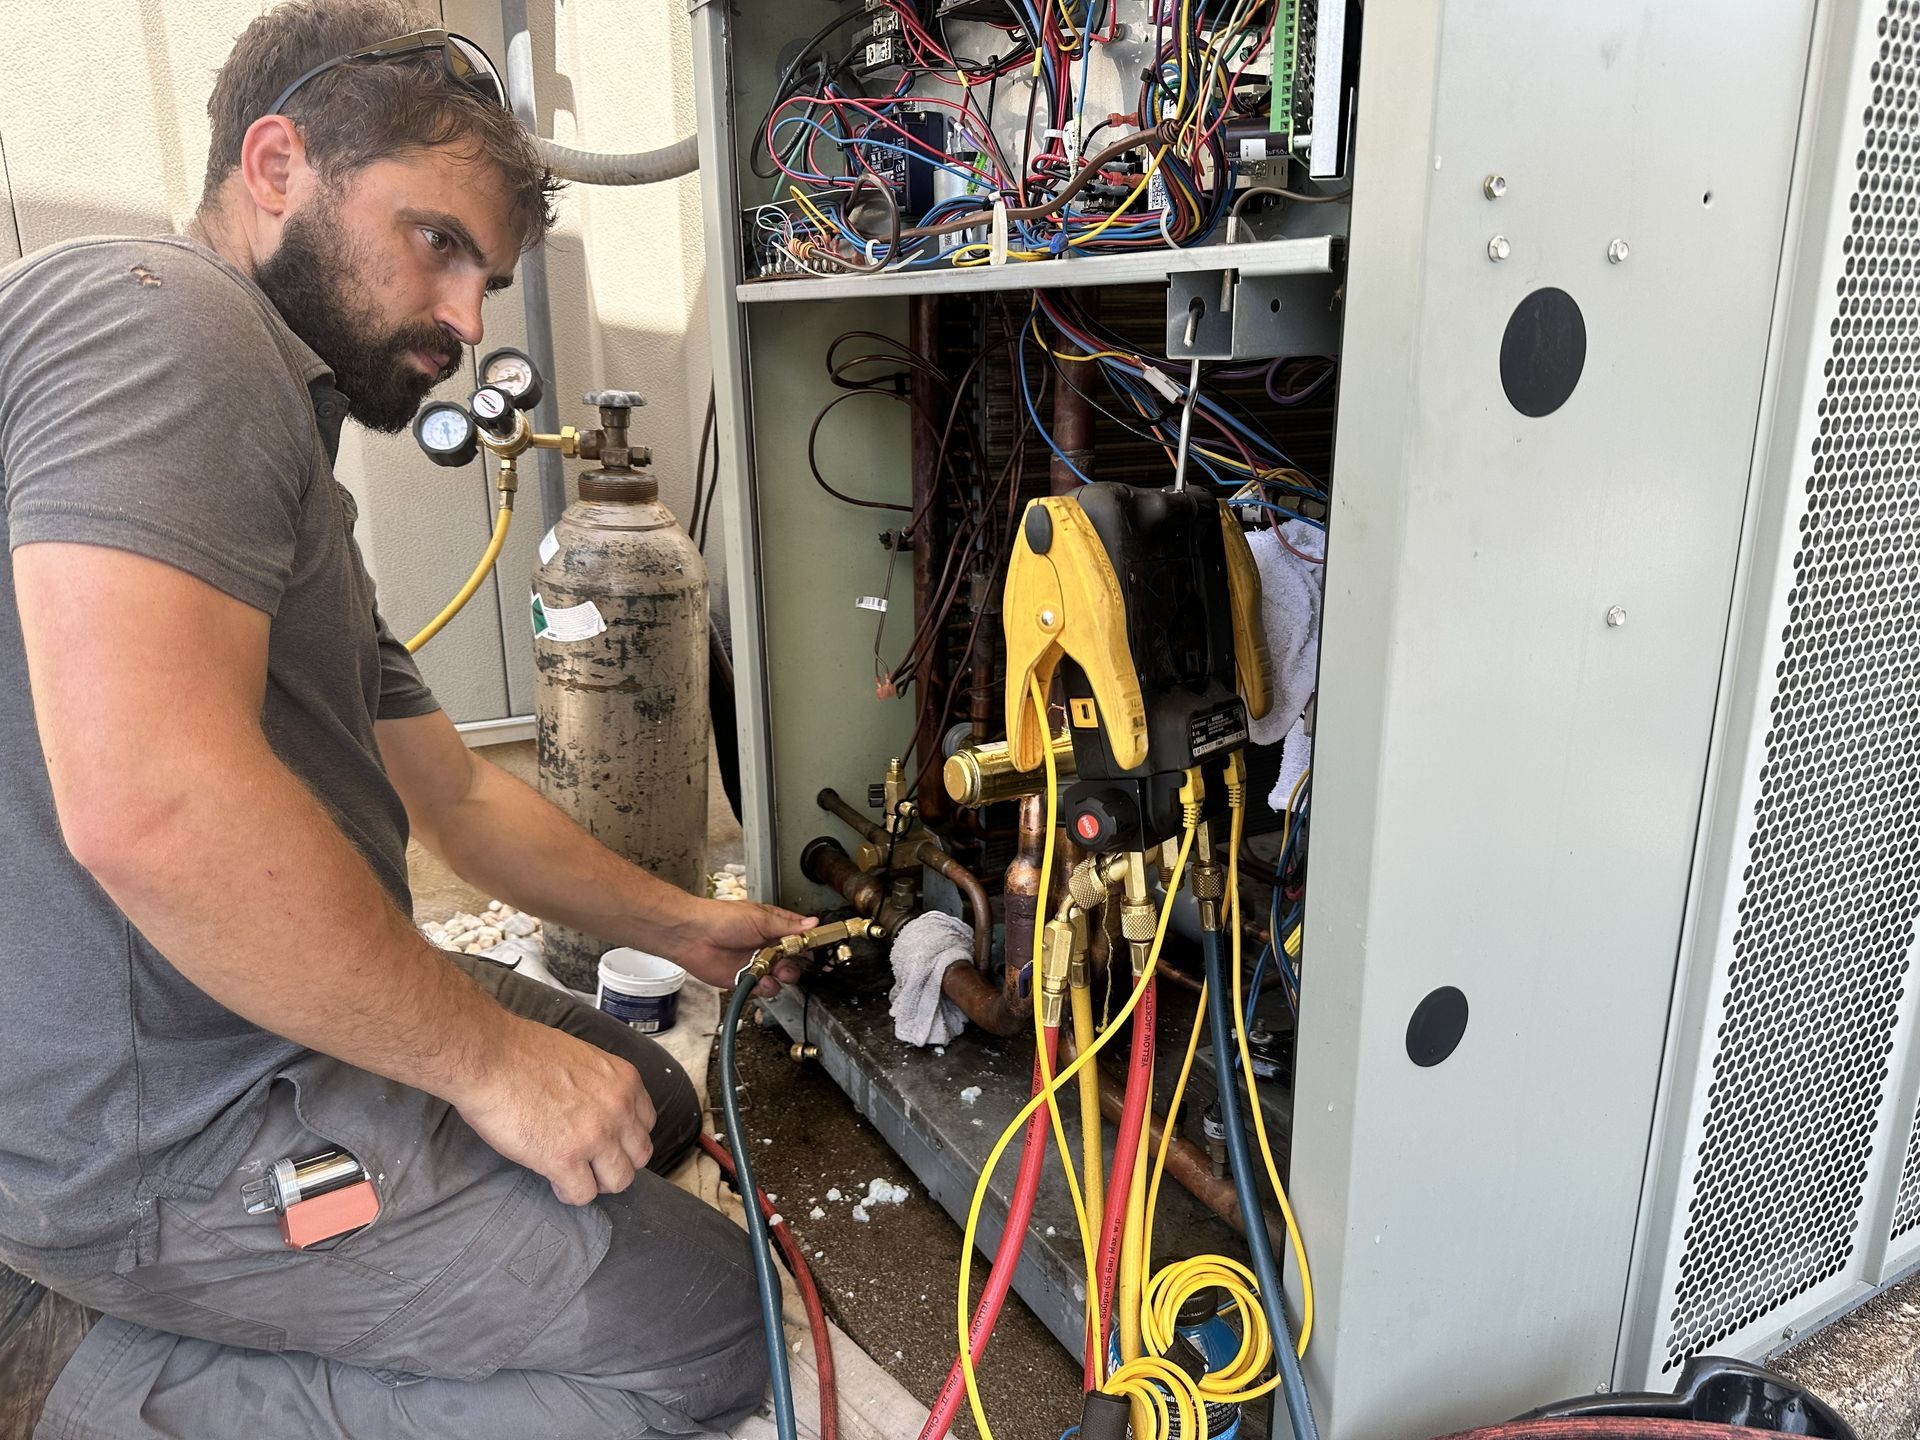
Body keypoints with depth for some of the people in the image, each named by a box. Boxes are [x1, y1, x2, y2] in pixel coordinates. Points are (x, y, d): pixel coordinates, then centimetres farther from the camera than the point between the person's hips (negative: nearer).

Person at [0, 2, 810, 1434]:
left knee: (653, 1103, 21)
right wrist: (490, 1057, -20)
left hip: (280, 1023, 10)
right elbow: (148, 804, -32)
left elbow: (459, 794, 21)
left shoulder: (289, 466, 16)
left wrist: (681, 924, 25)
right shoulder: (161, 316, -16)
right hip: (167, 1137, -10)